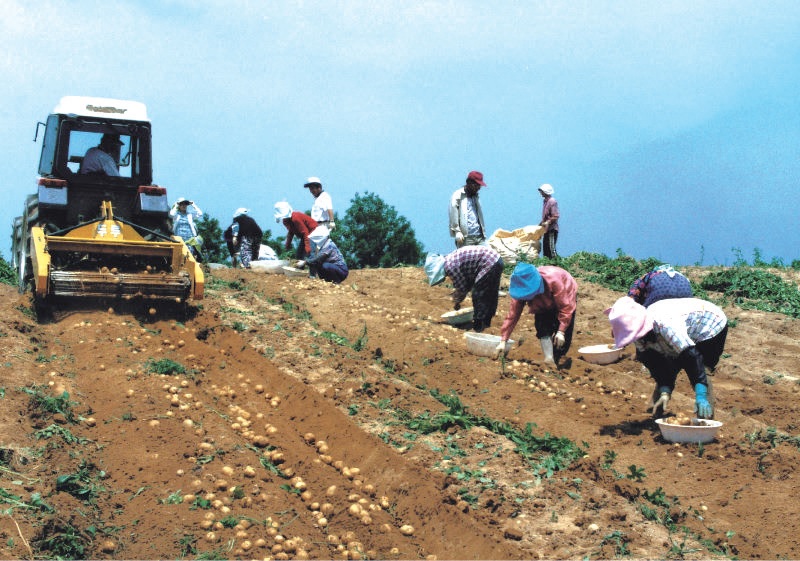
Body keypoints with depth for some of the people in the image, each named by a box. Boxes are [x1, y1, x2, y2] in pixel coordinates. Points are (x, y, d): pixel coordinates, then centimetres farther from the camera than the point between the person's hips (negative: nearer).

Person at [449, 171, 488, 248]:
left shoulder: (475, 197, 23)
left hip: (479, 236, 6)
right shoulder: (458, 196, 2)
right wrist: (457, 232, -14)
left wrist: (483, 233, 15)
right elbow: (453, 215, -6)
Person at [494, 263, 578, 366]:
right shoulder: (522, 288, -31)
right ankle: (549, 360, -14)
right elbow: (512, 314, -28)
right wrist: (503, 341, -32)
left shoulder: (553, 280, -44)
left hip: (566, 296, -3)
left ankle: (556, 361, -4)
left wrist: (561, 331, -40)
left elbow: (565, 306, -37)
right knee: (542, 329, -17)